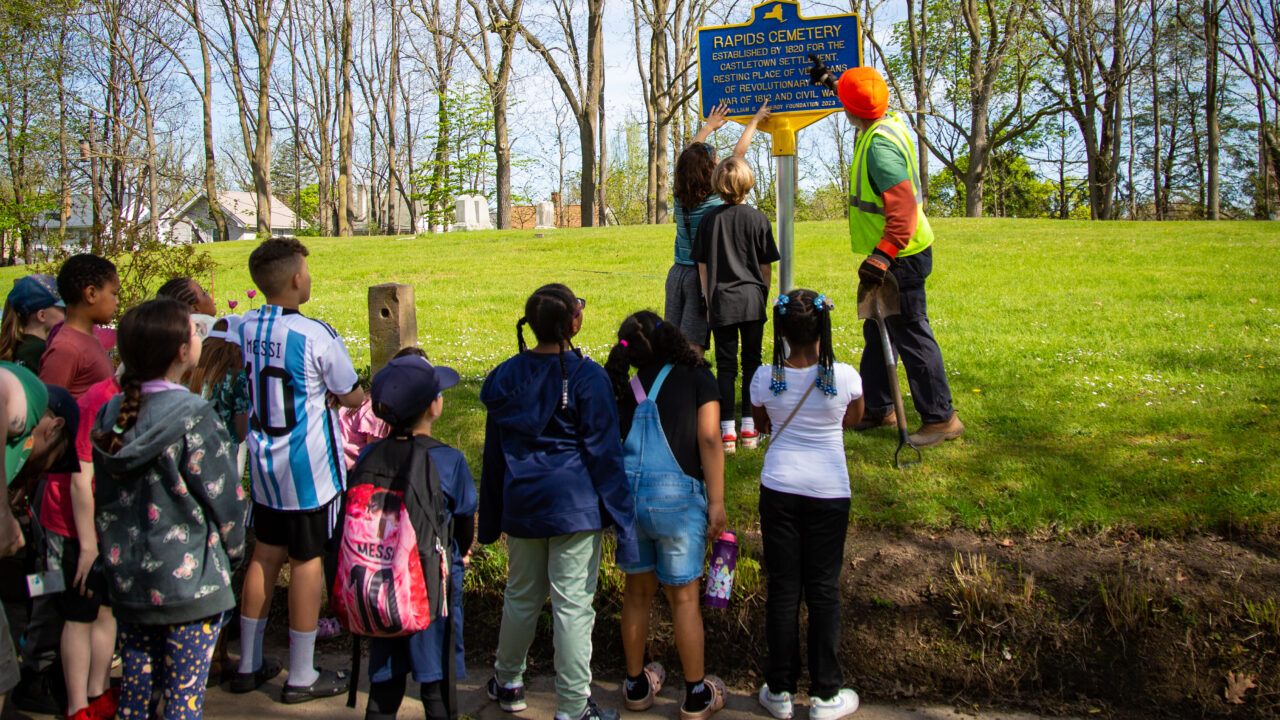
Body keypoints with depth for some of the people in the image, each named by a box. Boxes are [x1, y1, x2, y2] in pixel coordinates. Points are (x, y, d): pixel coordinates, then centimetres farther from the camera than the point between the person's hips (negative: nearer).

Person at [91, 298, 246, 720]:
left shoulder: (111, 415, 1)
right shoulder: (194, 419, -18)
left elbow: (104, 498, 9)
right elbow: (224, 498, -13)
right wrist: (232, 555, 4)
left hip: (126, 578, 6)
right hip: (189, 583, -6)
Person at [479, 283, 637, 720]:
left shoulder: (506, 376, 4)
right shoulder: (587, 377, -11)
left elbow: (493, 453, 11)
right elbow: (604, 453, -10)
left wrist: (491, 518, 20)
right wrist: (622, 517, -4)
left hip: (521, 503, 5)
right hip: (575, 504, -5)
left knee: (521, 596, 20)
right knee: (573, 604, 1)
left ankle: (508, 684, 36)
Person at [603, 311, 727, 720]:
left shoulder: (626, 388, 9)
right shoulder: (697, 379, 0)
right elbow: (709, 439, -9)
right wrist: (717, 502, -8)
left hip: (625, 495, 3)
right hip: (677, 497, -3)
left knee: (637, 591, 18)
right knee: (684, 597, 9)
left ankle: (636, 685, 33)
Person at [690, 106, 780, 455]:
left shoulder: (709, 220, -1)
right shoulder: (759, 219, -3)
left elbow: (703, 264, 2)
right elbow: (766, 265, 2)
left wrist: (709, 300, 11)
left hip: (721, 300, 0)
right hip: (752, 299, 0)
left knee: (725, 365, 3)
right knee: (751, 362, 9)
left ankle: (727, 430, 0)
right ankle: (749, 427, 11)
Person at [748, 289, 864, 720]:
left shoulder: (765, 379, -10)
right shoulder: (844, 377, -13)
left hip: (779, 488, 1)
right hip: (829, 491, -1)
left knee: (783, 588, 10)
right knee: (823, 590, 9)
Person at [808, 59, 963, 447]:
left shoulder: (880, 144, -23)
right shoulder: (890, 123, 6)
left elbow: (903, 206, -32)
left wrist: (883, 254, -38)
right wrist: (831, 82, 40)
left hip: (899, 258, -11)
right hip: (893, 255, 11)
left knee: (911, 335, -5)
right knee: (877, 332, 18)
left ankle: (941, 418, 3)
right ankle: (878, 408, 30)